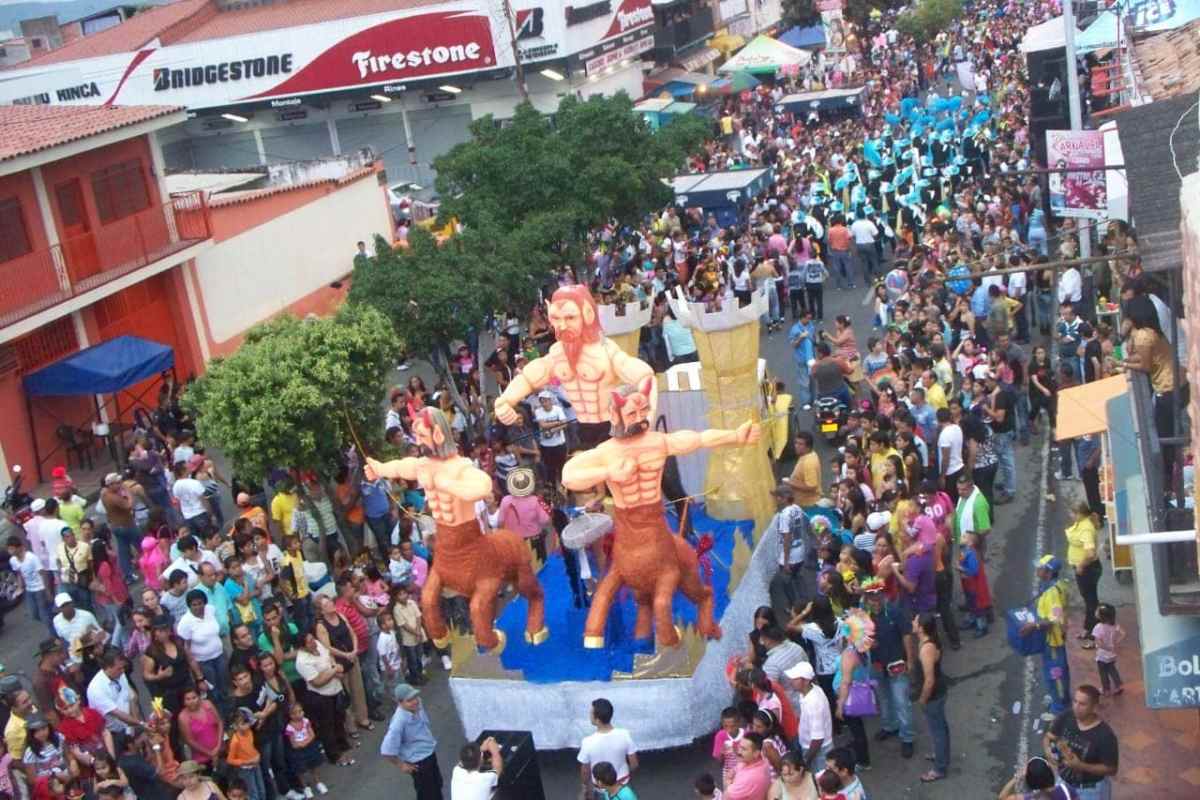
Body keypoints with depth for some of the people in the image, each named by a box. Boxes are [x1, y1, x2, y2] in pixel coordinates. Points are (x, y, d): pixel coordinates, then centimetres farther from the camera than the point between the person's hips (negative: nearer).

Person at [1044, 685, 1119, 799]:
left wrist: (1081, 766, -33)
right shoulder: (1065, 717, -15)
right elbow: (1048, 737, -1)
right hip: (1065, 782, 5)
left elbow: (1111, 769, -21)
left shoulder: (1105, 735, -29)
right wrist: (1048, 750, -25)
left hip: (1092, 789, -5)